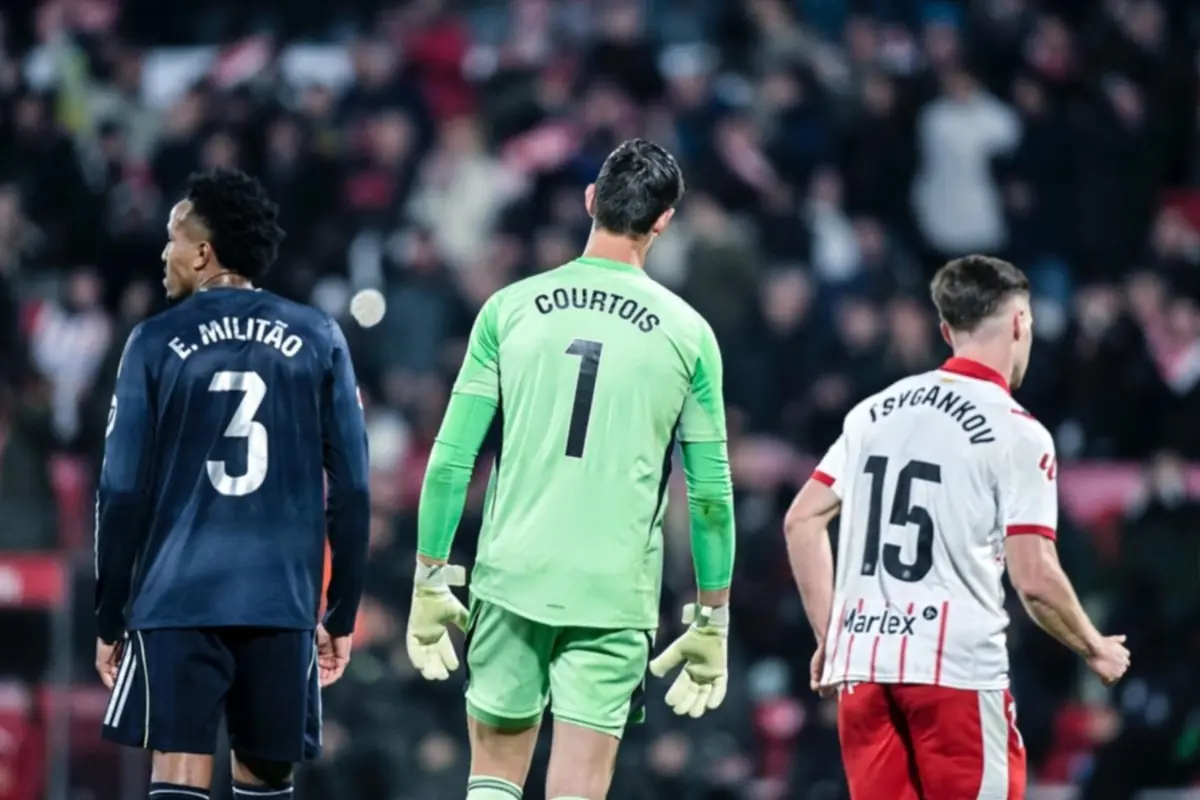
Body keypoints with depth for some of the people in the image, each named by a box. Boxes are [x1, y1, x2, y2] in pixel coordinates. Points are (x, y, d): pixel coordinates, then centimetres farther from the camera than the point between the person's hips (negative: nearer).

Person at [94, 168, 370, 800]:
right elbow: (352, 490, 5)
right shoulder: (318, 341, 5)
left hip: (177, 604, -2)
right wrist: (341, 614, 12)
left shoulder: (157, 344, 0)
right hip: (282, 605, 2)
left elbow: (123, 493, -1)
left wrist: (109, 620, 7)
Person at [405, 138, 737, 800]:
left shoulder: (511, 308, 3)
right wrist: (711, 622, 12)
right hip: (615, 595, -1)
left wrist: (429, 582, 11)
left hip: (511, 577, 1)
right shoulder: (687, 333, 1)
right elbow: (711, 494, 3)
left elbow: (450, 460, 2)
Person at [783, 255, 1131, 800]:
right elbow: (1034, 579, -10)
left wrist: (828, 635, 21)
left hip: (863, 662, 6)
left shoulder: (875, 411, 13)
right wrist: (1095, 651, 7)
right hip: (957, 671, -6)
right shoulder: (1016, 432, -6)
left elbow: (802, 519, 14)